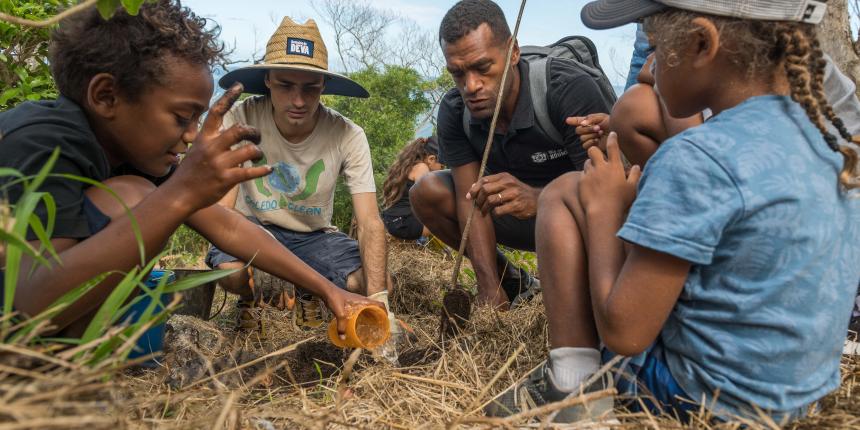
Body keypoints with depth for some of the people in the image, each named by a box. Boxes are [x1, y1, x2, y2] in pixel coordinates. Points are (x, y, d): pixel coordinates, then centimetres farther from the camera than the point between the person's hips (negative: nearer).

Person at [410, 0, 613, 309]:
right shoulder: (454, 111, -13)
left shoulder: (570, 89, -28)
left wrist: (538, 199, -53)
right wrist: (490, 290, -25)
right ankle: (516, 285, 4)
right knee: (426, 193, -13)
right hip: (520, 214, 5)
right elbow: (471, 199, -17)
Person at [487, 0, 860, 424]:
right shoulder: (822, 137, 1)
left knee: (564, 192, -3)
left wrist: (604, 207, -11)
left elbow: (623, 332, -23)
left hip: (693, 395, -8)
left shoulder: (694, 159, -25)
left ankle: (571, 383, -4)